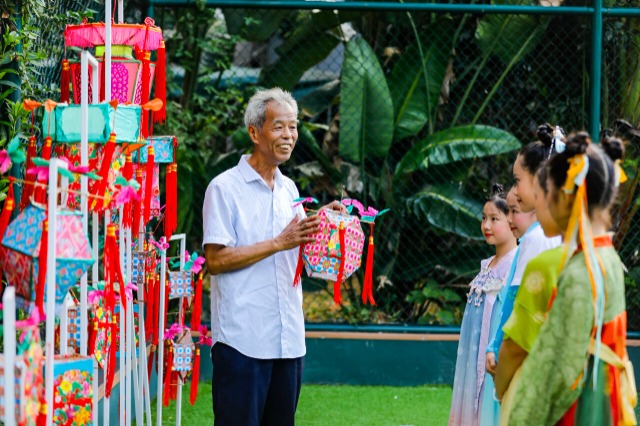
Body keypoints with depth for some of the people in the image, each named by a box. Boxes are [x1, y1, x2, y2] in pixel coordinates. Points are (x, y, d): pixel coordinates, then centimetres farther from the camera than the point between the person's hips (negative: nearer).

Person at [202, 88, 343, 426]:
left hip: (288, 339, 7)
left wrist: (321, 227, 2)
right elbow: (216, 259, -14)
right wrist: (279, 242, -16)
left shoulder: (288, 189, 16)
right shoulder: (224, 189, -7)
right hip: (242, 338, -7)